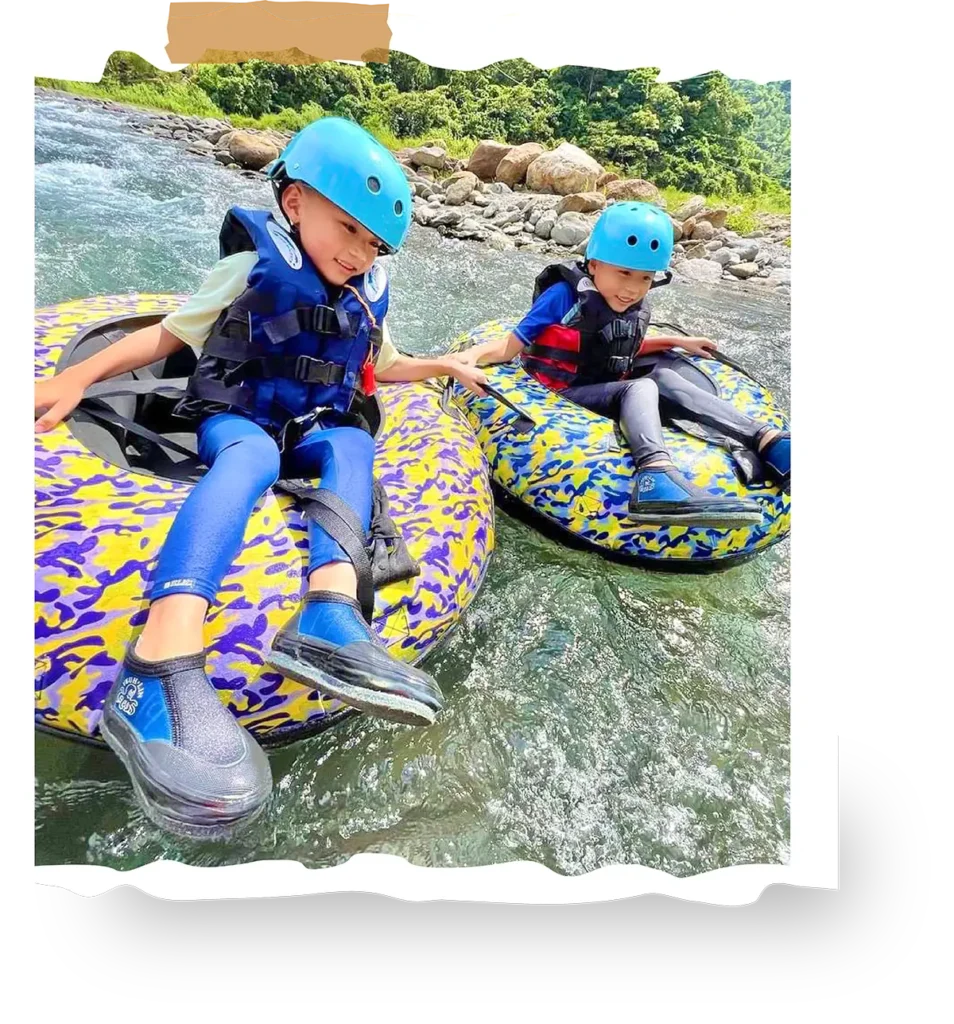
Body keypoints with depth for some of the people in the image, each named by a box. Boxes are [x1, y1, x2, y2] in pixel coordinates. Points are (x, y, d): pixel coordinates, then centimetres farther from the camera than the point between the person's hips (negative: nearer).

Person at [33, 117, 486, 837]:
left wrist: (442, 366, 19)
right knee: (253, 454, -39)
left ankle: (329, 614, -56)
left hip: (319, 432, 5)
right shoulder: (255, 265, -2)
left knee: (351, 445, -30)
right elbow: (170, 333, 2)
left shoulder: (369, 295, 14)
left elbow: (381, 367, 30)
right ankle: (162, 666, -61)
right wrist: (76, 377, -8)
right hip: (235, 421, -4)